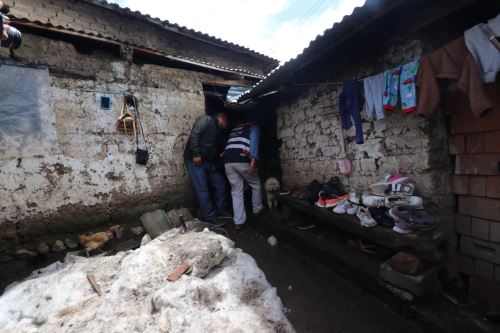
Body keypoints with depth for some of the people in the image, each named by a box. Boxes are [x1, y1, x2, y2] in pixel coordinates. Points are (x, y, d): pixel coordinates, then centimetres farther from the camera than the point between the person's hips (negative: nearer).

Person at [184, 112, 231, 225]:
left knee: (220, 184, 7)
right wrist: (196, 154, -20)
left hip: (209, 162, 9)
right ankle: (210, 217, 3)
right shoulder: (206, 120, -2)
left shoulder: (219, 132, 21)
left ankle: (220, 210, 20)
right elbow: (194, 135, -15)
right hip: (195, 160, -8)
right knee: (202, 189, -6)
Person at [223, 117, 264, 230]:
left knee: (236, 192, 10)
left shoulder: (234, 129, 33)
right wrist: (254, 159, -14)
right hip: (242, 161, -5)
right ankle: (257, 209, 34)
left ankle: (238, 222, 8)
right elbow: (254, 141, -4)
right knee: (256, 185, 20)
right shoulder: (254, 127, 16)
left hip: (228, 161, 5)